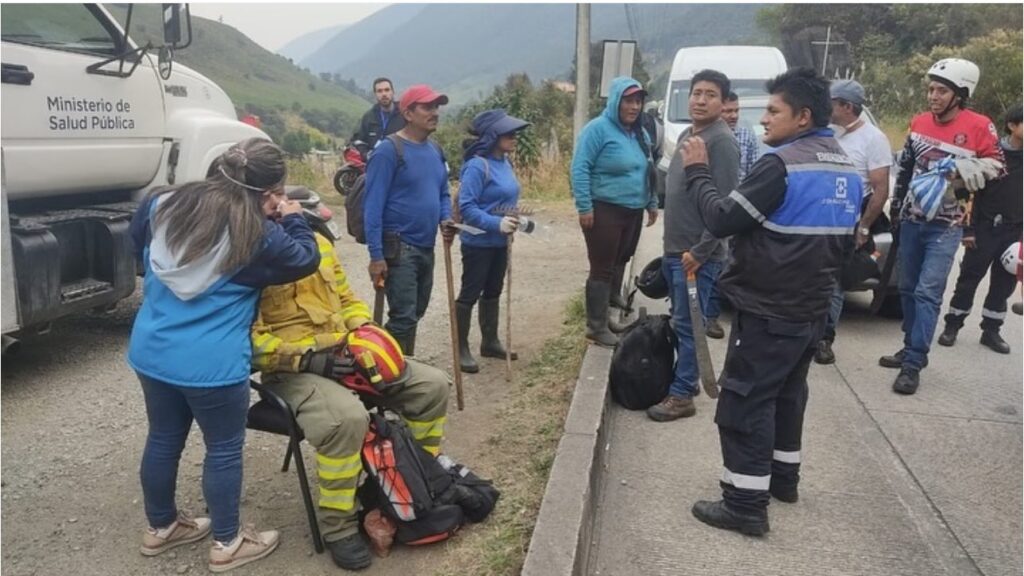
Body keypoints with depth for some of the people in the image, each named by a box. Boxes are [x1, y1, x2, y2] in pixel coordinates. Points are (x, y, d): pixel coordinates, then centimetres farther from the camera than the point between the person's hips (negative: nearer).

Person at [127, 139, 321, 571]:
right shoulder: (258, 234, -17)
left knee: (163, 438, 21)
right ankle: (227, 544, 25)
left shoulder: (162, 205, 1)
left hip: (151, 351, 7)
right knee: (224, 449, 10)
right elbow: (305, 261, -2)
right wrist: (294, 219, 10)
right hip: (212, 363, -6)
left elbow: (138, 248, 20)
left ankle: (160, 527, 40)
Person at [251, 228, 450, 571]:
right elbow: (248, 336, -17)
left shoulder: (319, 243, 12)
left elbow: (347, 299, 21)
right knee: (347, 418, -37)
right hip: (291, 369, -7)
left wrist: (369, 335, 3)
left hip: (344, 353, 8)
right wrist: (305, 359, -24)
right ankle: (338, 526, -15)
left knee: (432, 384, 1)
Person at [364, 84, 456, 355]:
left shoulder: (435, 150, 10)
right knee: (403, 317, -7)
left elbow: (443, 193, 21)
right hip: (398, 247, -8)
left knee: (415, 314, 17)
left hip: (426, 248, 8)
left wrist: (446, 219, -1)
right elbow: (373, 206, -16)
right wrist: (376, 255, -20)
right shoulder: (389, 151, -14)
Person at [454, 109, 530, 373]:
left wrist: (512, 220, 5)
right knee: (470, 293, 2)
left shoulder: (505, 162, 5)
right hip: (478, 242, -8)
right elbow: (466, 206, -25)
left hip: (499, 241, 8)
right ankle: (461, 349, 13)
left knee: (493, 292, 17)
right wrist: (496, 223, -30)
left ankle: (490, 341, 31)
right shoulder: (477, 165, -21)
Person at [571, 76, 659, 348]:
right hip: (604, 211, -8)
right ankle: (596, 326, 4)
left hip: (633, 212, 8)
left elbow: (648, 172, 22)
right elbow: (580, 168, -16)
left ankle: (613, 315, 28)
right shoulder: (598, 129, -13)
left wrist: (652, 203, 17)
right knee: (603, 269, -3)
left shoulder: (641, 133, 12)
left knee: (619, 266, 15)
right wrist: (584, 207, -20)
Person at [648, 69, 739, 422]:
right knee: (680, 322, 16)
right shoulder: (686, 135, 14)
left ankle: (681, 395, 6)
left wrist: (700, 251, -20)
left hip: (697, 254, -9)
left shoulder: (721, 141, -14)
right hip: (674, 248, 9)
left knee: (688, 326, -2)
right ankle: (686, 380, 28)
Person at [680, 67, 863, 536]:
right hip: (812, 308, 9)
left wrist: (697, 172, -6)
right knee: (787, 392, 22)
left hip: (768, 310, -9)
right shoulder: (845, 168, 11)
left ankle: (746, 505, 2)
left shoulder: (783, 163, -19)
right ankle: (782, 478, 35)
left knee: (745, 402, -2)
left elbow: (722, 220, -19)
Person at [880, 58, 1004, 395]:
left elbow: (995, 166, -1)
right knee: (908, 289, 12)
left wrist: (964, 170, -19)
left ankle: (913, 364, -8)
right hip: (911, 221, 5)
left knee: (928, 293, -10)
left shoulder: (979, 127, -10)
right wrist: (897, 206, 17)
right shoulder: (919, 122, 5)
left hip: (945, 227, -5)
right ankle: (912, 349, 25)